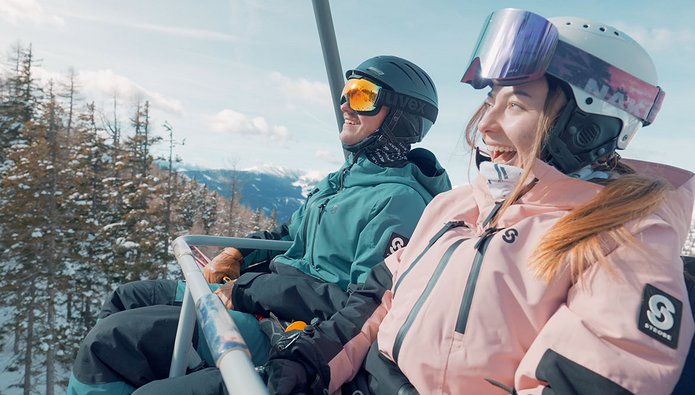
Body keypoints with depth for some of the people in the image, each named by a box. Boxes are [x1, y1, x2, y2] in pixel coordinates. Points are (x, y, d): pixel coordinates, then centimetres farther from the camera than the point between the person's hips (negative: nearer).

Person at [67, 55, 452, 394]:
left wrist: (248, 288, -21)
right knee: (127, 298, 17)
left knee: (108, 339, -15)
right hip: (259, 297, 10)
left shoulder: (399, 200, -17)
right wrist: (237, 254, 7)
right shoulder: (346, 176, 12)